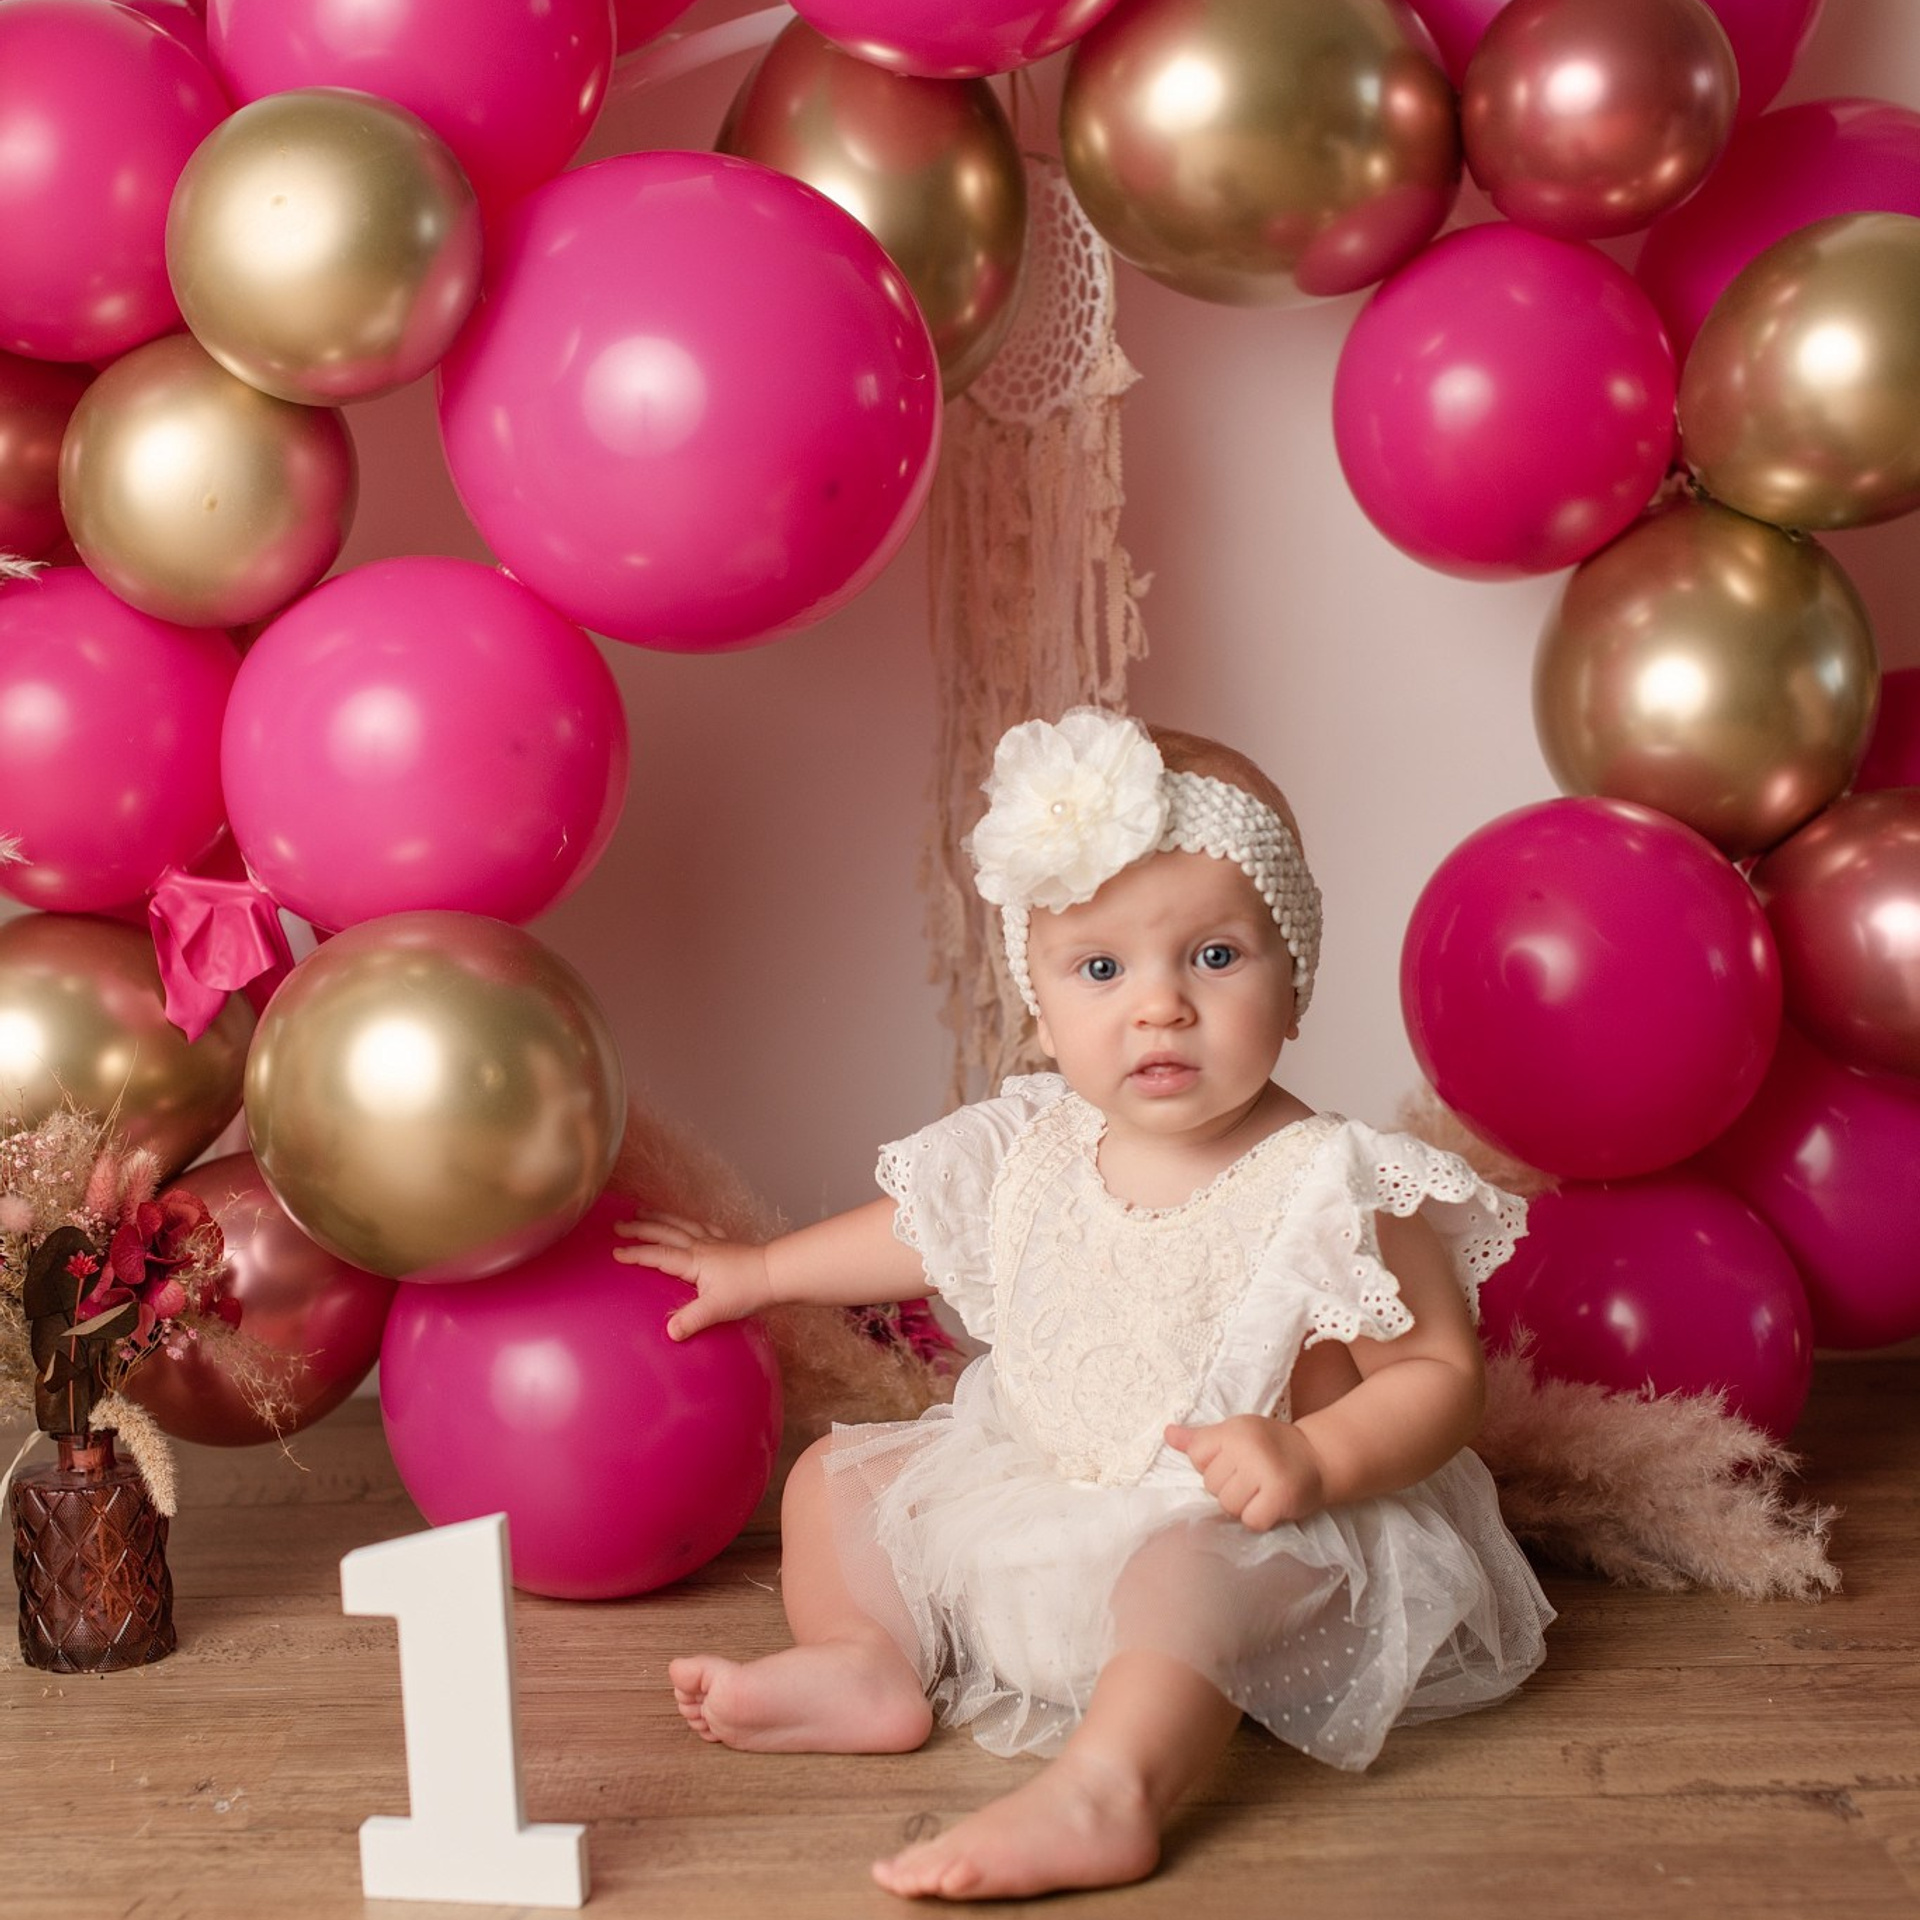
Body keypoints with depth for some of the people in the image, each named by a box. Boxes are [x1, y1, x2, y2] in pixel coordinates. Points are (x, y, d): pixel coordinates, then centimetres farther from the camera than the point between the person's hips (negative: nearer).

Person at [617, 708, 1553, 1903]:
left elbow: (1441, 1375, -17)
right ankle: (870, 1664, -8)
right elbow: (919, 1232, 21)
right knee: (842, 1474, 10)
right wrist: (763, 1271, 31)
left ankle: (1104, 1793, -54)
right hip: (1042, 1494, 8)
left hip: (1249, 1529, -8)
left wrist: (1311, 1460, -34)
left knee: (1188, 1556, -41)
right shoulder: (1035, 1155, -1)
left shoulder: (1330, 1189, -21)